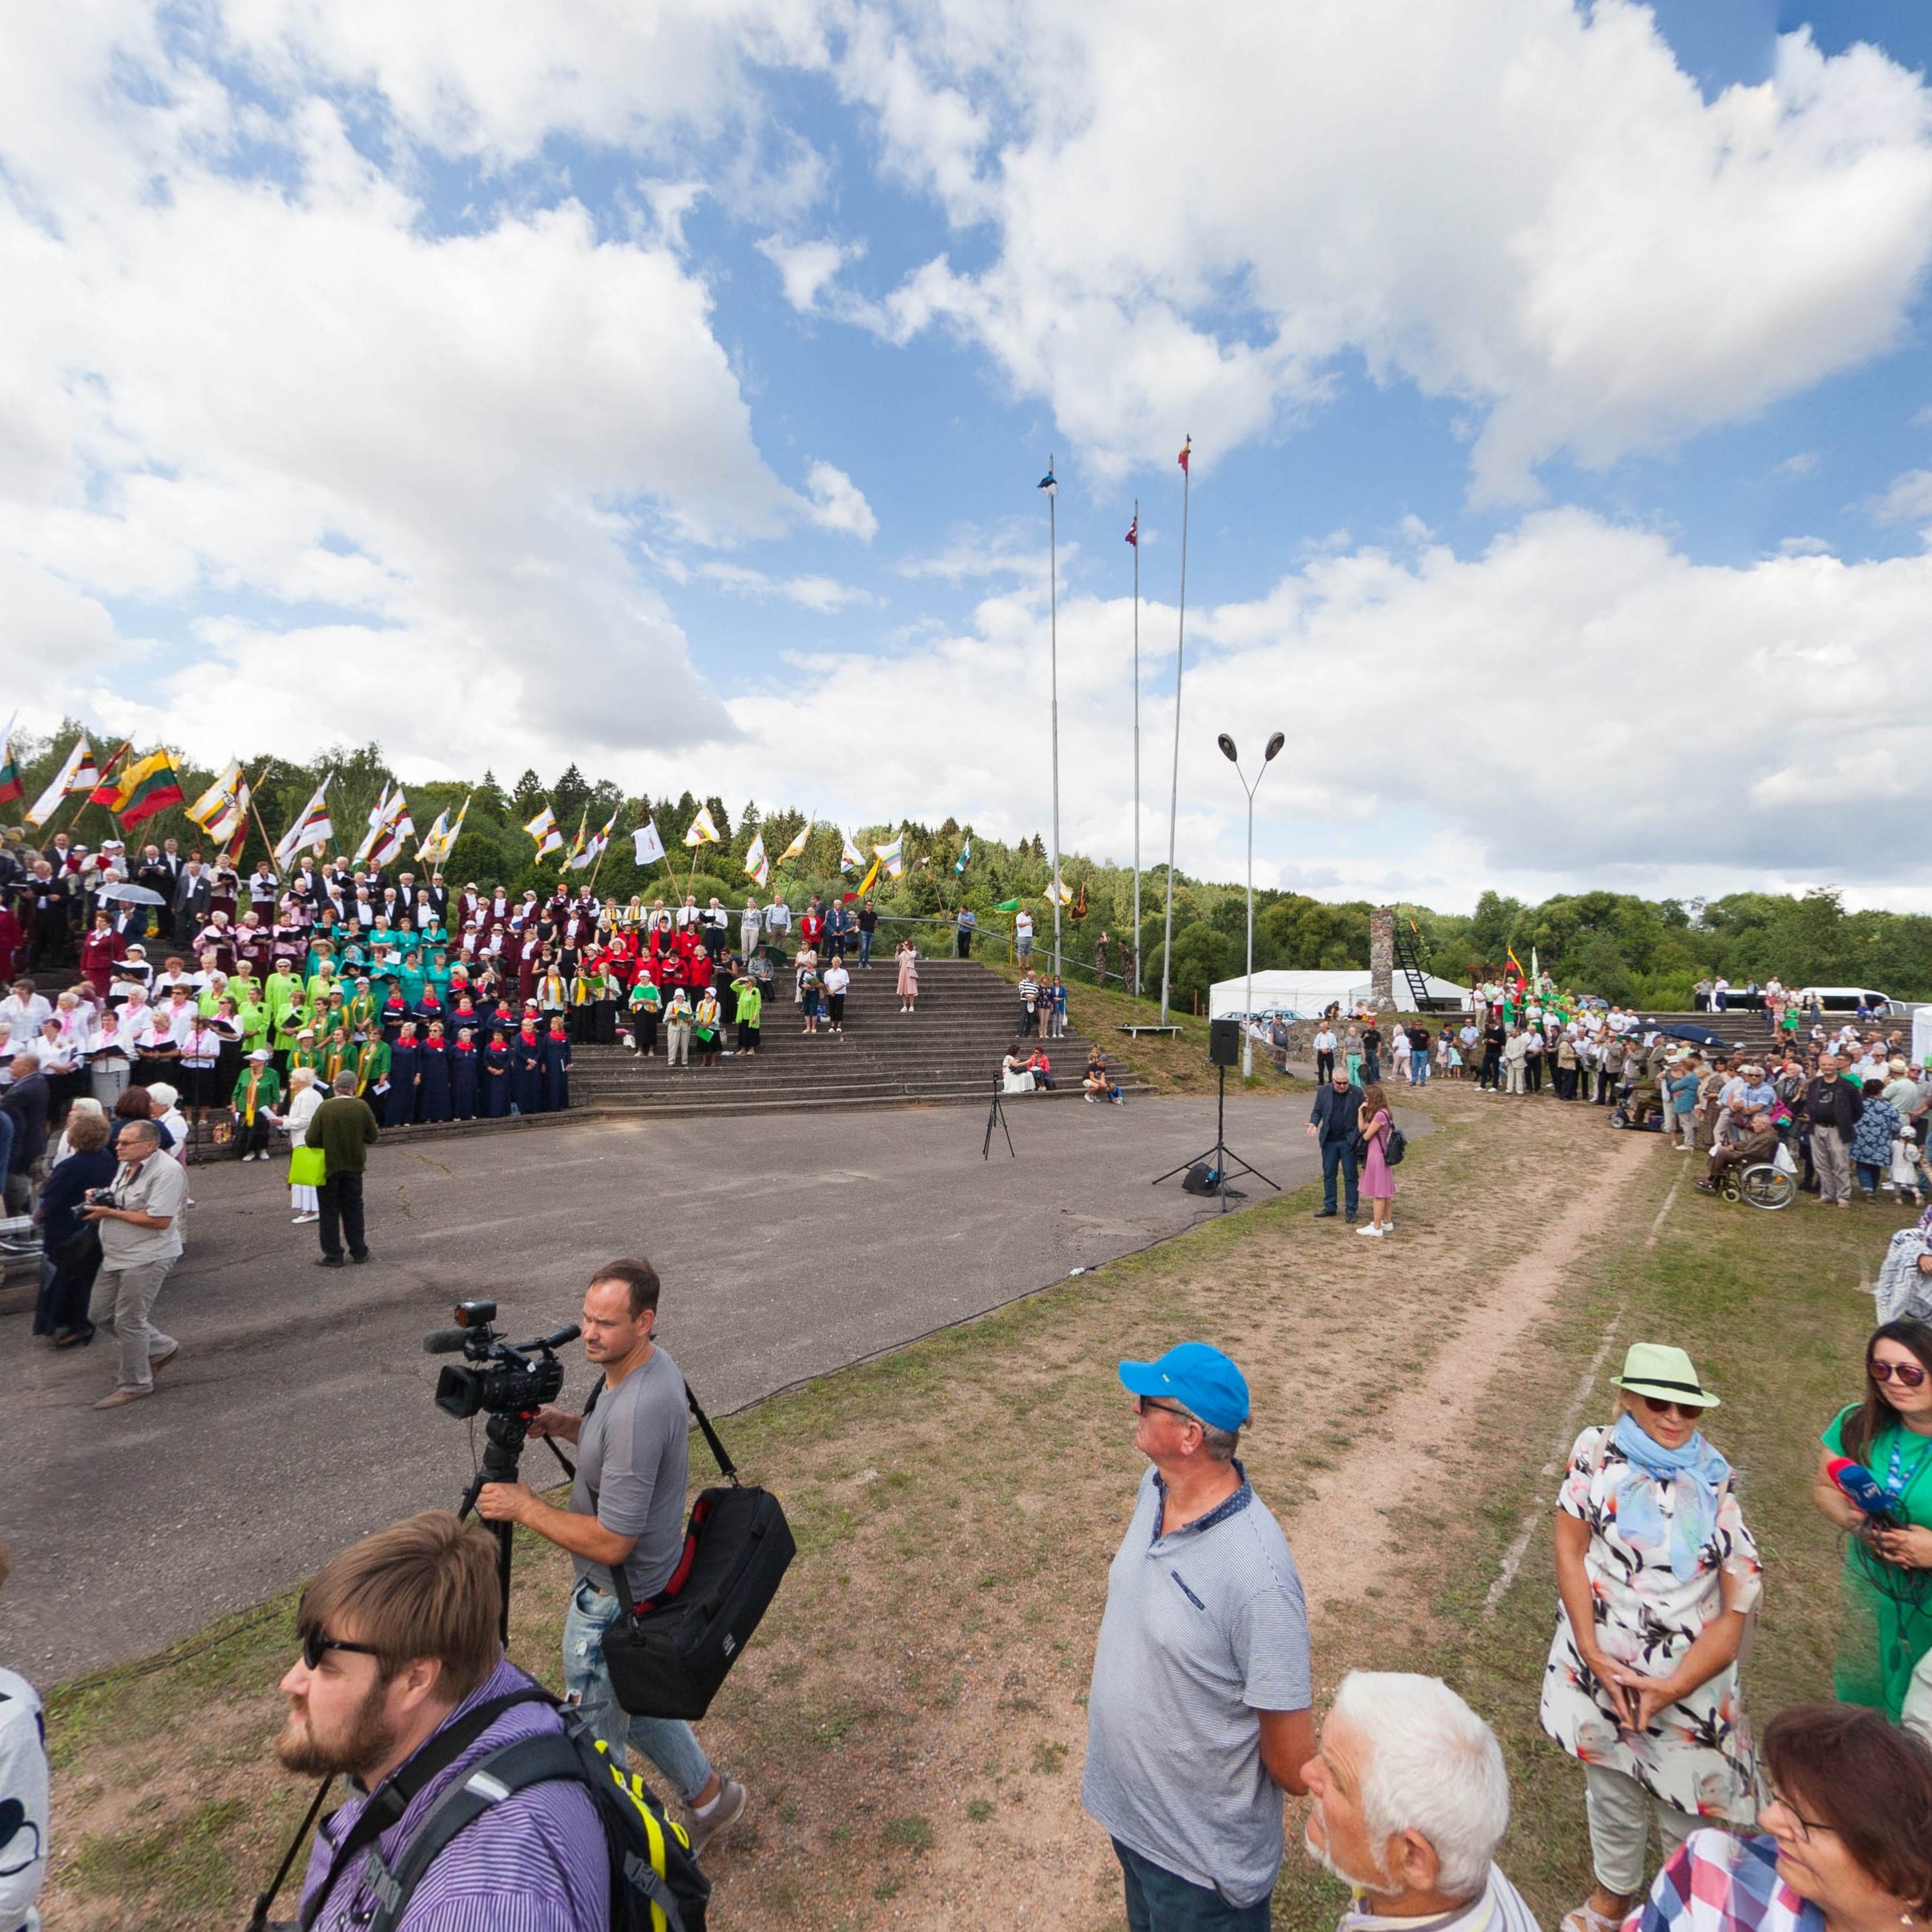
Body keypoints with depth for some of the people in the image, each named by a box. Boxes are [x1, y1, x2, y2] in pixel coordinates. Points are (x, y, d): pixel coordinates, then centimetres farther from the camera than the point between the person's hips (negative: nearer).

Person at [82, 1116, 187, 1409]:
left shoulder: (166, 1171, -22)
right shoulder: (127, 1165, 9)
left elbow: (159, 1220, -26)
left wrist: (110, 1213, -19)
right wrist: (100, 1200, 3)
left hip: (146, 1258, -10)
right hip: (117, 1256, 10)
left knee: (129, 1322, -1)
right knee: (100, 1315, 15)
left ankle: (135, 1384, 16)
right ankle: (162, 1348, 30)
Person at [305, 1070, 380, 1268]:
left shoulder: (325, 1108, -16)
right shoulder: (362, 1107, -10)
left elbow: (311, 1140, -15)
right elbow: (372, 1137, -3)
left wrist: (328, 1141, 6)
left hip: (329, 1166, -2)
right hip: (354, 1165, 2)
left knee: (329, 1211, 9)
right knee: (354, 1208, 15)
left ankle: (333, 1255, 12)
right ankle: (359, 1251, 21)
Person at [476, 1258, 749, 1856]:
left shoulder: (638, 1408, -35)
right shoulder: (652, 1365, -6)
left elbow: (611, 1541, -30)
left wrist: (524, 1506, -21)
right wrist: (564, 1425, -4)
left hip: (614, 1602, -9)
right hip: (646, 1584, 9)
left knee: (594, 1737, 15)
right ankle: (708, 1795, 45)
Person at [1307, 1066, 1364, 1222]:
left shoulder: (1357, 1093, -6)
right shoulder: (1323, 1092, 0)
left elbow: (1363, 1115, -3)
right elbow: (1317, 1111, 7)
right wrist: (1313, 1124, -13)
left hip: (1349, 1141, -3)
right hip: (1329, 1140, 3)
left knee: (1351, 1176, 4)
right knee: (1328, 1175, 11)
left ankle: (1351, 1210, 13)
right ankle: (1329, 1206, 23)